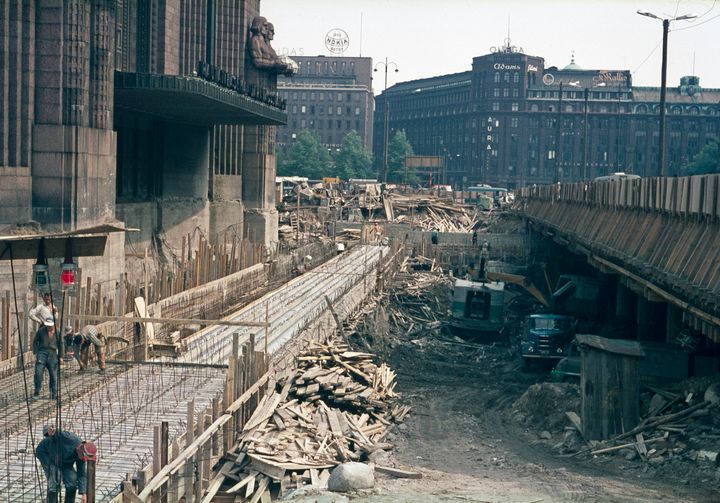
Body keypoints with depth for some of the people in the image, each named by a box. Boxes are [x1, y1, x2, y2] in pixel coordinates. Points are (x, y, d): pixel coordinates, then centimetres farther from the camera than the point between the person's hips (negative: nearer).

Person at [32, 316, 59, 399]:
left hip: (53, 354, 1)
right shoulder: (41, 331, 0)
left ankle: (54, 394, 14)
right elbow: (35, 341, 10)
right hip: (42, 352, -1)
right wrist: (35, 352, 2)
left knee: (53, 375, 4)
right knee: (38, 373, -16)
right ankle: (37, 391, -6)